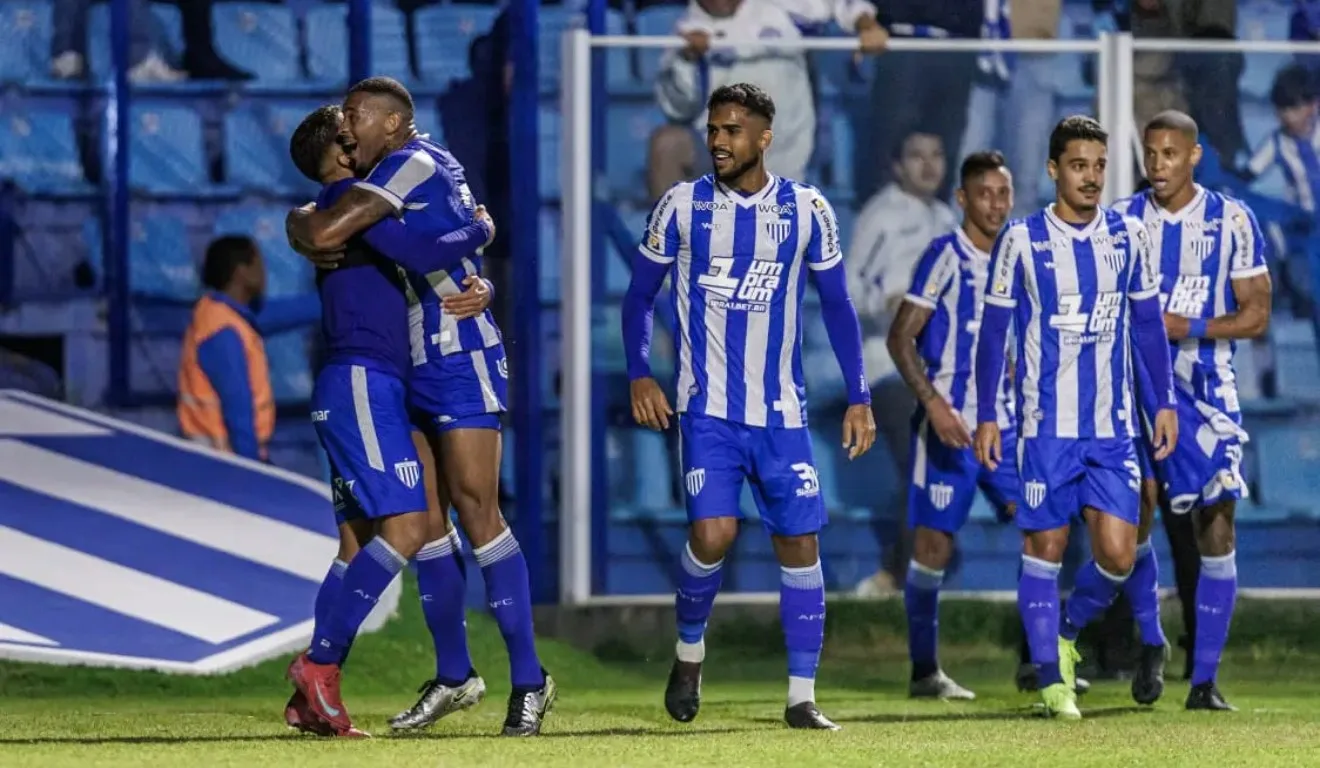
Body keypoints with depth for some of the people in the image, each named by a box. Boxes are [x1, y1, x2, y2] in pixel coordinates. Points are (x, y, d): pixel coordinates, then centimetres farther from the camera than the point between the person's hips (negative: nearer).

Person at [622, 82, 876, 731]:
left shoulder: (806, 210, 0)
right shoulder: (683, 206, -1)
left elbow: (837, 305, 8)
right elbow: (640, 294, 8)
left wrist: (859, 397, 3)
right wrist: (639, 376, -4)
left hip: (781, 411, 2)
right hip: (707, 409, -2)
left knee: (799, 543, 0)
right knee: (712, 535, -17)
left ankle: (801, 697, 7)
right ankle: (689, 650, 11)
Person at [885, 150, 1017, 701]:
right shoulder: (946, 257, -9)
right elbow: (901, 338, -12)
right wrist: (933, 402, -22)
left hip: (1002, 423, 6)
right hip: (948, 424, -6)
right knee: (934, 542, -4)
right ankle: (924, 671, 3)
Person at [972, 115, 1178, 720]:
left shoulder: (1128, 236, 5)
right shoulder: (1022, 240, -3)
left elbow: (1148, 324, 13)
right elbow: (993, 331, 1)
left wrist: (1163, 403, 8)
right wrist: (986, 415, -2)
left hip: (1113, 427, 2)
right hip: (1047, 426, -2)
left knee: (1117, 556, -5)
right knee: (1044, 549, 0)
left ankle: (1067, 632, 22)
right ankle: (1051, 677, 9)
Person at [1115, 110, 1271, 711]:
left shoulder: (1231, 221, 0)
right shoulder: (1122, 221, 5)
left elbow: (1256, 314, 0)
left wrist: (1189, 327, -14)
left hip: (1205, 389, -1)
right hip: (1135, 383, 1)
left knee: (1216, 523, -5)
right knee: (1134, 512, -6)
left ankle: (1205, 679, 0)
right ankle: (1151, 644, 19)